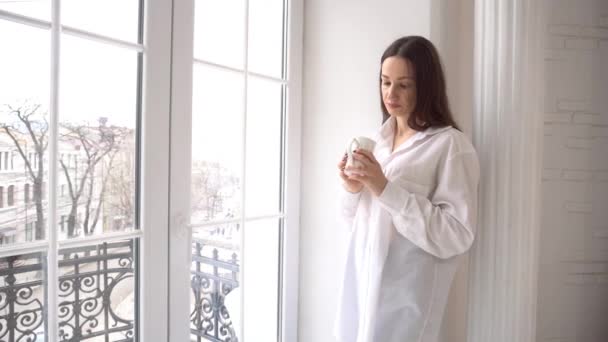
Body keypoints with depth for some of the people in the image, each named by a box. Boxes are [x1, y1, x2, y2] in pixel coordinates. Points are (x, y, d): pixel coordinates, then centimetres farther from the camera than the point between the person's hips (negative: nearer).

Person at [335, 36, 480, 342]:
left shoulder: (451, 144, -12)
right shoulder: (379, 139, 8)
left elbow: (456, 236, -18)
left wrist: (386, 189, -22)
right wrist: (353, 190, -8)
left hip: (405, 295, -6)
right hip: (361, 283, 6)